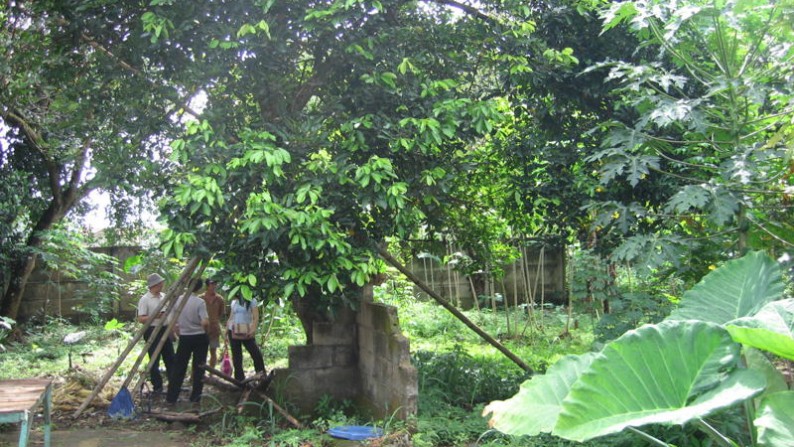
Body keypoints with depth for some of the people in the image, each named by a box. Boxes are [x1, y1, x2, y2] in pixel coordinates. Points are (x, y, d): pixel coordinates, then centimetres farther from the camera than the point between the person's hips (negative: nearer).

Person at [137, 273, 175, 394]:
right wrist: (155, 316, -29)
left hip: (165, 330, 7)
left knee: (170, 359, 11)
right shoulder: (145, 299, -12)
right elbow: (141, 319, -16)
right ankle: (157, 387, 11)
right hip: (152, 332, -7)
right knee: (154, 361, 1)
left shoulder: (163, 296, 9)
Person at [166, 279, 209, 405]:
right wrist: (206, 329, 1)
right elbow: (205, 323, -21)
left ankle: (171, 397, 10)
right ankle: (195, 397, 11)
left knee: (179, 367, 9)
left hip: (184, 338, 3)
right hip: (200, 337, -3)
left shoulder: (179, 300, -2)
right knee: (198, 368, 8)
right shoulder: (200, 302, -13)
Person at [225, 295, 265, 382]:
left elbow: (256, 317, -6)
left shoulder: (252, 301, 1)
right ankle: (239, 379, 14)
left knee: (256, 354, -11)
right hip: (234, 332, 4)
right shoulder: (234, 302, 14)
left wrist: (253, 329, -21)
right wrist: (226, 332, 10)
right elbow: (230, 318, 17)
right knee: (236, 356, 6)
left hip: (246, 332, -4)